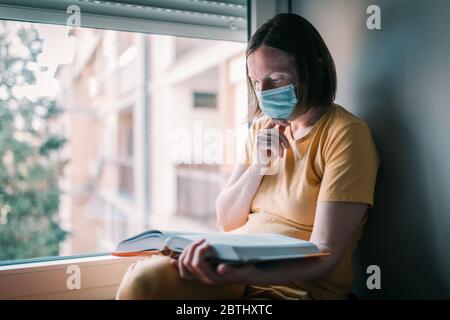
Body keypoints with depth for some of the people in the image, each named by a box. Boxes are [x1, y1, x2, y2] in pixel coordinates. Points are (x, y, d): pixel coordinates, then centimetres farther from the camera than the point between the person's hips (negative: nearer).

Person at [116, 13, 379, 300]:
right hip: (238, 263, 5)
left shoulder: (345, 134, -9)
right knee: (143, 279, -25)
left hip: (298, 285, -5)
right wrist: (259, 166, -7)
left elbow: (323, 256, -16)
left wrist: (242, 273, -32)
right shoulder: (262, 127, 10)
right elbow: (227, 222, 10)